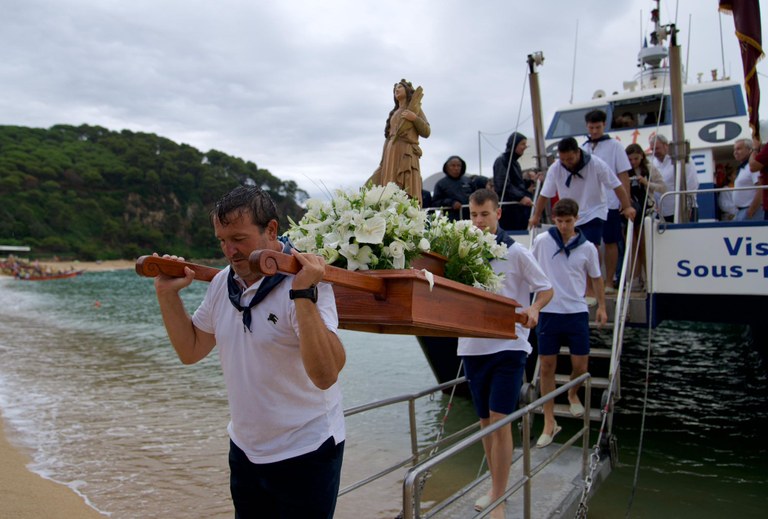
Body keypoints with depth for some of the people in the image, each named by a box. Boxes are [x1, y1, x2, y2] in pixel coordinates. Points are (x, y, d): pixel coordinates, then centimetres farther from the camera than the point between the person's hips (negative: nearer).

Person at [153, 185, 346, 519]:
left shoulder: (305, 283, -21)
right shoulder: (222, 283, 0)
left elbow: (325, 375, -32)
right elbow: (190, 351, 9)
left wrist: (303, 295, -39)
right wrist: (167, 294, -1)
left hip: (304, 452, -6)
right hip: (245, 448, 7)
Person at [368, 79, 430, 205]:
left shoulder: (414, 108, 13)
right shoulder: (393, 113, 27)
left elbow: (426, 132, 3)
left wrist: (414, 118, -13)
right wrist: (383, 161, 11)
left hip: (406, 154, -5)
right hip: (391, 155, 5)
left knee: (407, 194, -16)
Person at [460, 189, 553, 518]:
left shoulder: (515, 252, -6)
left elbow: (546, 289, 2)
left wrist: (533, 308, -18)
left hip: (508, 346, -4)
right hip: (473, 347, 4)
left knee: (500, 421, -7)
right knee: (484, 421, 13)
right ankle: (497, 487, 30)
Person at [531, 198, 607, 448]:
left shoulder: (587, 248, 1)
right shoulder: (542, 241, -2)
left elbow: (596, 277, 14)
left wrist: (602, 306, 12)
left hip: (577, 312, 1)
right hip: (548, 312, 0)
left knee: (580, 366, 3)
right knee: (546, 366, 2)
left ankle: (573, 395, 40)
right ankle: (549, 422, 13)